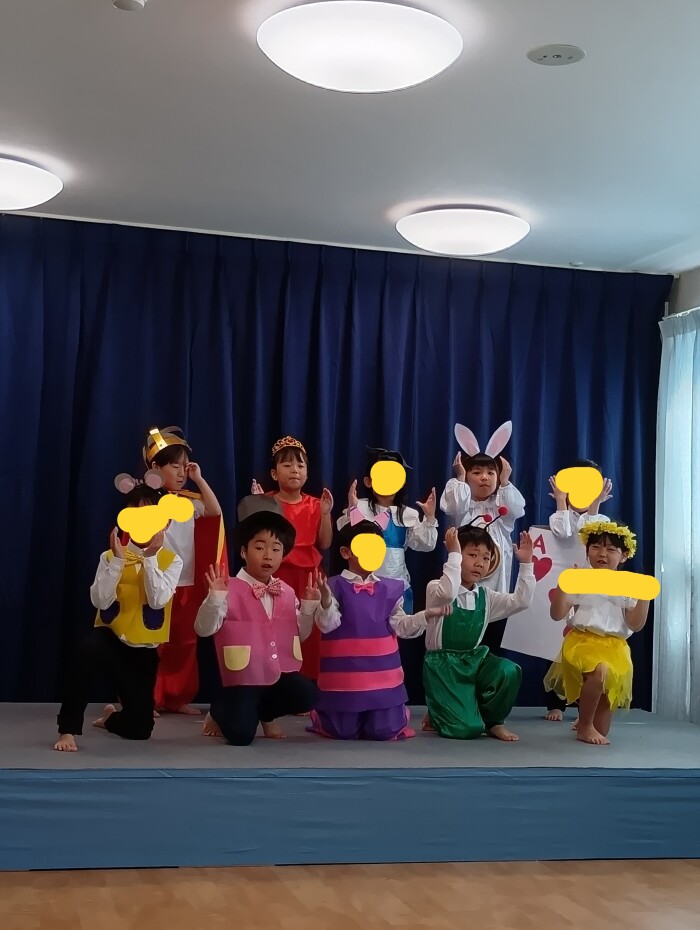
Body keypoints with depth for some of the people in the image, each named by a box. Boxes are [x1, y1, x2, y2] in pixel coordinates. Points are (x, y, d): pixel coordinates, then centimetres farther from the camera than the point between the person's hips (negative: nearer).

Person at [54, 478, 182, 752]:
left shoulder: (171, 561, -3)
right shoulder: (111, 556, -1)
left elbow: (158, 601, -19)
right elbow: (100, 601, -14)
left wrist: (150, 557, -22)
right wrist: (117, 560, -20)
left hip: (143, 650, 1)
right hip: (110, 638, -1)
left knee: (139, 729, 0)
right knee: (85, 652, -40)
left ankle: (111, 718, 40)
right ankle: (68, 729, -23)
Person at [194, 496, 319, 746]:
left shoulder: (287, 592, 6)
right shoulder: (230, 589, -11)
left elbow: (300, 634, 12)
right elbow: (204, 629, -16)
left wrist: (310, 605, -1)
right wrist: (215, 597, -30)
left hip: (282, 673, 5)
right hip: (244, 678, -4)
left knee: (306, 695, -23)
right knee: (240, 735, -17)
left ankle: (265, 713, 10)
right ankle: (219, 710, 22)